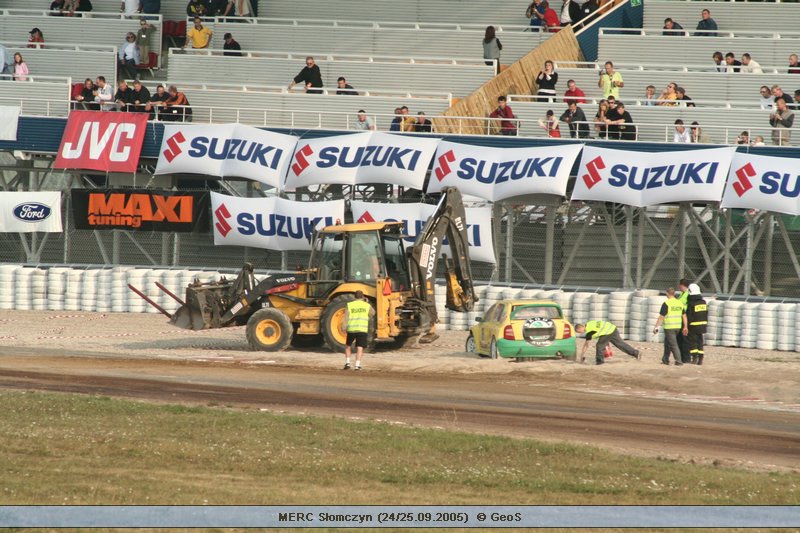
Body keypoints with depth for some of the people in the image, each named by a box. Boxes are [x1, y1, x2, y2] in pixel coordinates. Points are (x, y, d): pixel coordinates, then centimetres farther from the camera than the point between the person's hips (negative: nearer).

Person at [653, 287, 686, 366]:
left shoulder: (666, 304, -12)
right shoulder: (680, 303, 7)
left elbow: (661, 317, -12)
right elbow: (684, 316, 10)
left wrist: (656, 327, -6)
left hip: (669, 327, -7)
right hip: (678, 327, 7)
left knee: (673, 345, -4)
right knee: (667, 343, 21)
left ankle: (678, 361, -10)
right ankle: (665, 359, 27)